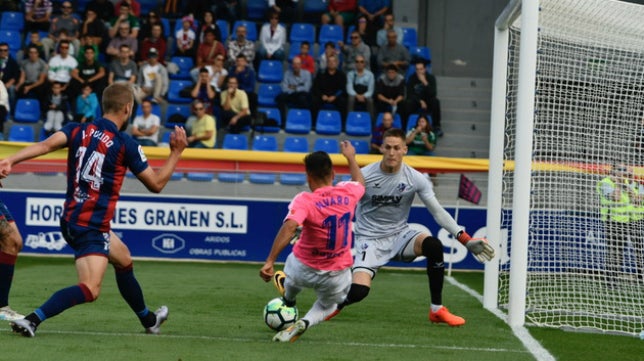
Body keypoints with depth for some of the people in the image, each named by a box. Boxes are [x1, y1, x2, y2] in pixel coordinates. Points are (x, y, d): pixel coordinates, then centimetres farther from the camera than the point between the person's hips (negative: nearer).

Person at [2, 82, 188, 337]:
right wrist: (177, 152, 9)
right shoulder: (126, 144, -9)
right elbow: (156, 184, -1)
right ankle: (32, 320, -35)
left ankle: (148, 319, 47)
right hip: (91, 227, -8)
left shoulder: (78, 131, 4)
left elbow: (47, 144, -15)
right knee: (89, 290, -16)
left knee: (123, 260, 29)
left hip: (70, 220, 8)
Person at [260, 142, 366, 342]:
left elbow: (290, 227, -40)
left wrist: (269, 262, -44)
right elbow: (360, 183, 17)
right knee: (327, 305, 31)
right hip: (338, 277, 2)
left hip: (304, 270, -2)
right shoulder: (347, 193, -8)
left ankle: (289, 300, 65)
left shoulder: (304, 201, -22)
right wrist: (351, 158, 35)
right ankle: (305, 323, 1)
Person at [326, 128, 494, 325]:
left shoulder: (416, 179, -7)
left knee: (433, 245, -30)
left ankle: (437, 310, -15)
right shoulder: (364, 176, -11)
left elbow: (438, 212, -4)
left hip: (400, 235, 2)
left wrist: (466, 240, -12)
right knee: (359, 291, -25)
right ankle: (335, 304, 15)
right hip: (369, 240, -2)